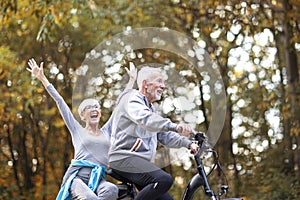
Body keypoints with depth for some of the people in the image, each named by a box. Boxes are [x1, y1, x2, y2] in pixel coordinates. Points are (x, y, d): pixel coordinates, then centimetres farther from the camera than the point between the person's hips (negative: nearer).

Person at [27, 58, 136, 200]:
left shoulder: (107, 131, 24)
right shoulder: (77, 130, 18)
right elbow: (59, 101, 15)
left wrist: (132, 80, 31)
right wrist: (42, 78, 14)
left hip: (98, 180, 3)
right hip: (77, 176, -3)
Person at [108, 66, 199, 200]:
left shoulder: (149, 108, 27)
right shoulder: (132, 99, -5)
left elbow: (165, 135, 20)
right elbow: (145, 119, -28)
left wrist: (188, 143, 4)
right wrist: (174, 127, -42)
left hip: (140, 161, 10)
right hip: (125, 158, -10)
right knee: (165, 180, -29)